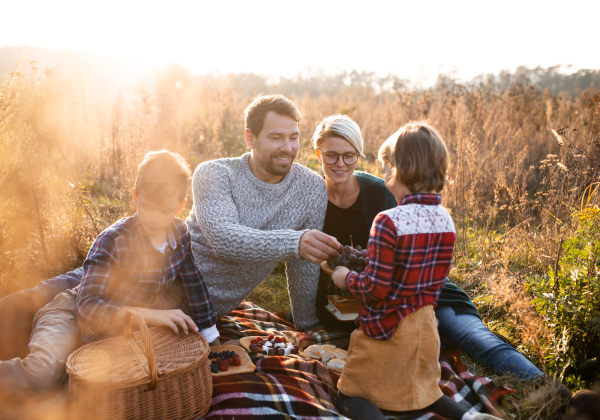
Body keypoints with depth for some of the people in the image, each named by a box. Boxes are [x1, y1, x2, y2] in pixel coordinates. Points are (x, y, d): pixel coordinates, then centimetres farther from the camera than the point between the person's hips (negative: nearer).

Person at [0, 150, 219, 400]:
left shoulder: (179, 234, -9)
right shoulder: (113, 241, -26)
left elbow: (194, 285, 5)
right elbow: (87, 307, -33)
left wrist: (211, 337, 8)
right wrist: (150, 314, -44)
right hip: (78, 314, -8)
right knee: (43, 375, -32)